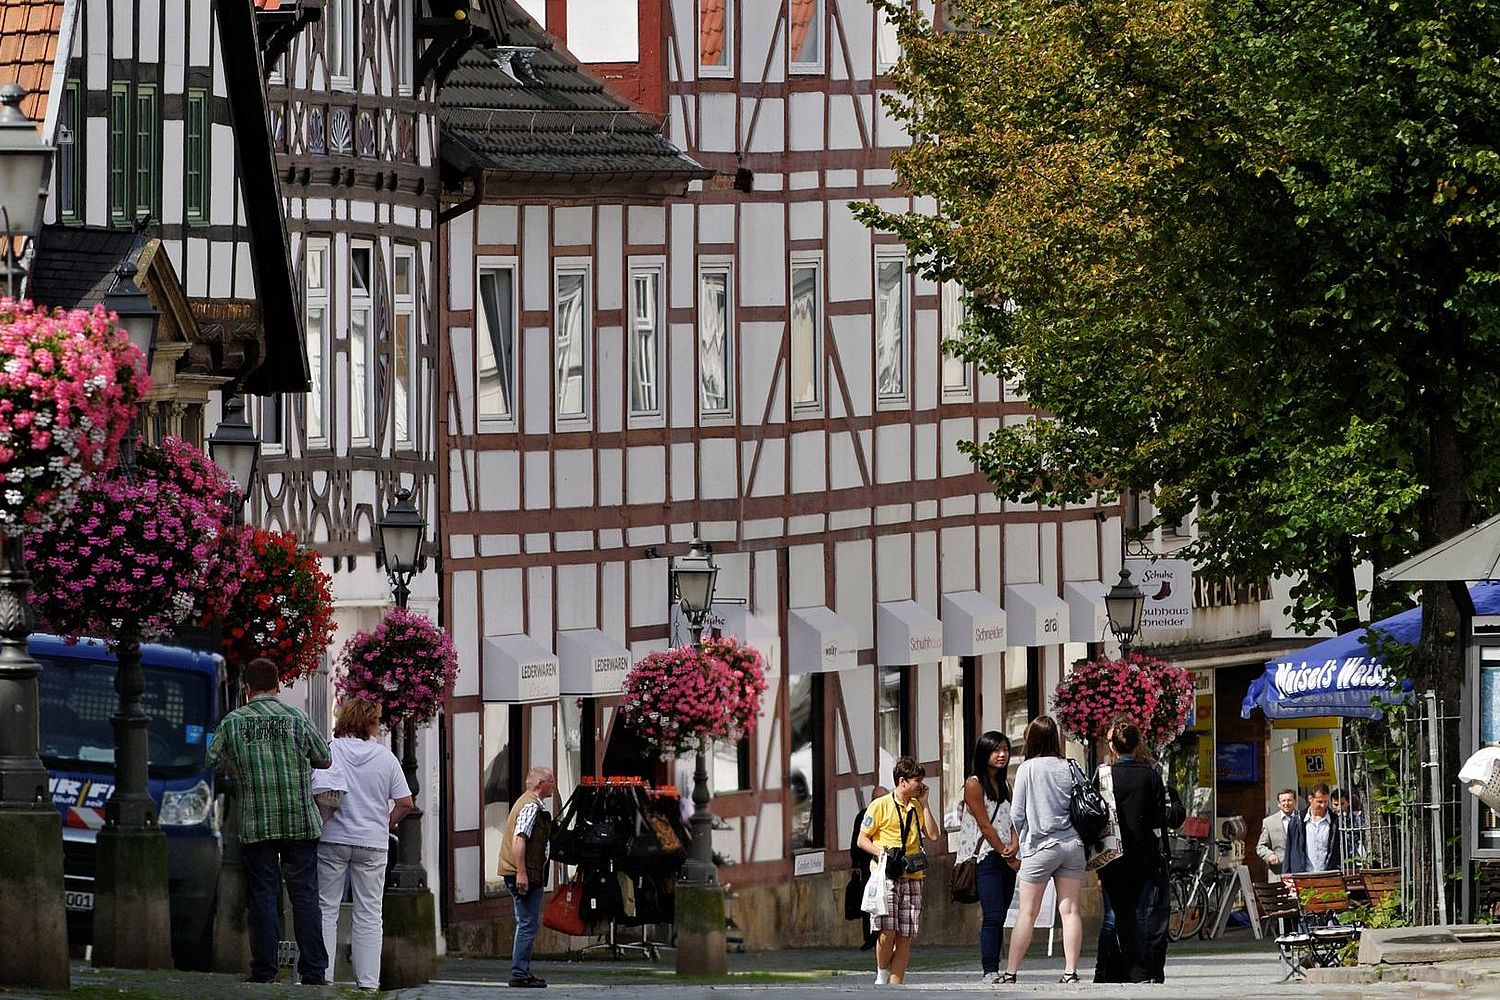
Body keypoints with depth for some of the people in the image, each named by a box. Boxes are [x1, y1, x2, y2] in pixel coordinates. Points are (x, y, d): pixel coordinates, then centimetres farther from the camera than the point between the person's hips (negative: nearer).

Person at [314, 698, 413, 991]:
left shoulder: (329, 751, -4)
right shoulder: (385, 757, 1)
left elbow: (318, 793, -14)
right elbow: (405, 802, 0)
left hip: (332, 838, -1)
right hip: (372, 843, 1)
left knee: (326, 910, 5)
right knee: (368, 916, 6)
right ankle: (368, 981, 4)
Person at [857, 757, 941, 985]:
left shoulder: (917, 807, 16)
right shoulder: (880, 806, 1)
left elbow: (933, 835, 8)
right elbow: (862, 840, 2)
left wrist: (924, 804, 6)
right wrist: (882, 853, -15)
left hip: (912, 878, 5)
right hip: (886, 875, -5)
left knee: (905, 936, -1)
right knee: (887, 931, -15)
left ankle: (896, 984, 1)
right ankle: (881, 978, 4)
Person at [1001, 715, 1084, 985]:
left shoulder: (1028, 769, -5)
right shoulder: (1069, 768, 3)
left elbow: (1016, 814, -2)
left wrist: (1025, 838, 15)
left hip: (1040, 845, -3)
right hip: (1072, 845, 3)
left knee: (1027, 912, 2)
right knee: (1070, 909, 3)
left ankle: (1010, 972, 5)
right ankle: (1070, 971, -2)